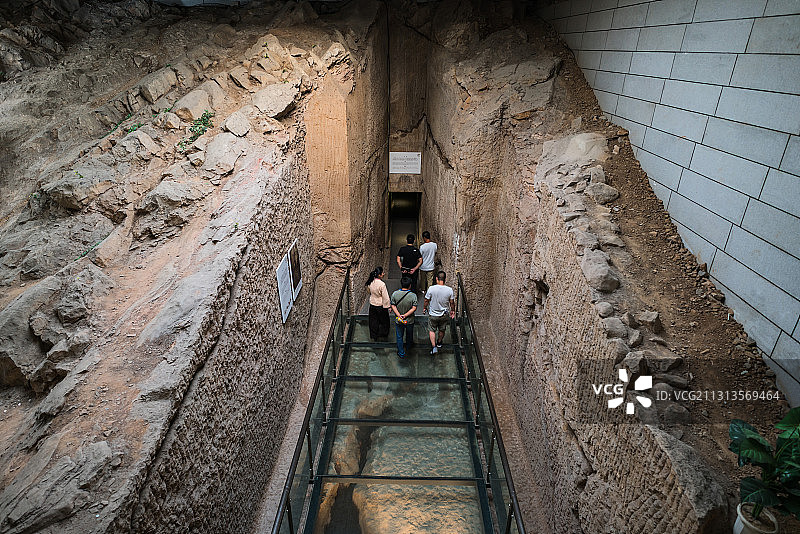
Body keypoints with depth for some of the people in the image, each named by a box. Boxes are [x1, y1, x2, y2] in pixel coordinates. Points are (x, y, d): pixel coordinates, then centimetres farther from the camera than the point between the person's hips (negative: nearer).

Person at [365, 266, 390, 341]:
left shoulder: (370, 282, -9)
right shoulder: (382, 284, -28)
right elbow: (385, 297, -22)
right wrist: (387, 306, -10)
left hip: (372, 304, 6)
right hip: (380, 306, -6)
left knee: (373, 321, 19)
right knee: (383, 320, 17)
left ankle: (374, 336, 31)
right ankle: (382, 334, 32)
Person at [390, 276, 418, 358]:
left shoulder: (394, 294, -15)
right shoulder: (413, 295, -20)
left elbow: (393, 306, -12)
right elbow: (414, 308, -20)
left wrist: (399, 315, -16)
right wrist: (405, 315, -19)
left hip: (398, 320, 0)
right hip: (409, 320, 0)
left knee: (399, 337, 19)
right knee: (409, 335, 27)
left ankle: (401, 353, 30)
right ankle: (408, 347, 51)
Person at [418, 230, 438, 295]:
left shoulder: (422, 246, -23)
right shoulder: (435, 245, -12)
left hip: (423, 267, -2)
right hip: (431, 267, 2)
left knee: (423, 279, 20)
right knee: (430, 280, 13)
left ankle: (423, 290, 38)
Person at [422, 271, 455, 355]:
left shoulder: (431, 289, -22)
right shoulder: (449, 290, -19)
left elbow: (426, 301, -9)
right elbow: (452, 303, -6)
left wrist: (424, 308, 11)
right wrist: (453, 311, 13)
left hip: (433, 314, -2)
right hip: (444, 315, 2)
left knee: (432, 330, 19)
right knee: (442, 330, 25)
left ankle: (434, 346, 12)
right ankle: (439, 343, 46)